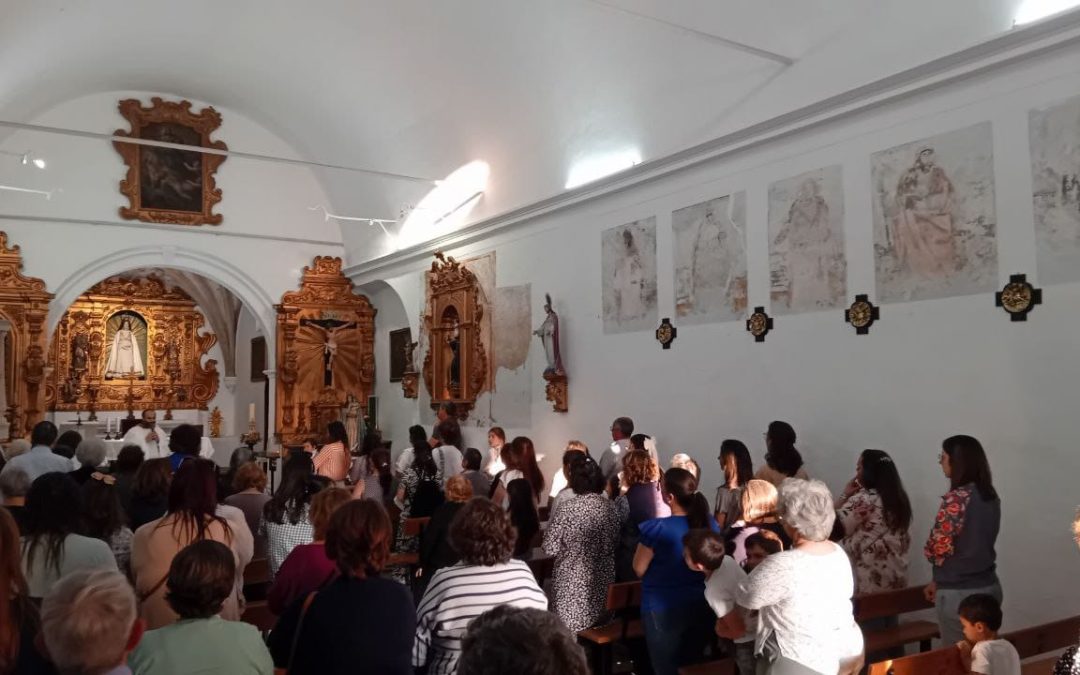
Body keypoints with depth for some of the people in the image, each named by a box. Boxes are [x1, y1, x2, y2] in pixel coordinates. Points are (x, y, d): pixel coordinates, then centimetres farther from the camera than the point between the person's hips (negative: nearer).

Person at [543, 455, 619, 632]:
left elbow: (550, 549, -14)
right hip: (603, 580, 5)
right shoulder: (609, 505, -1)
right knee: (600, 625, 19)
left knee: (569, 631, 8)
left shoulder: (568, 509, -18)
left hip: (573, 582, -5)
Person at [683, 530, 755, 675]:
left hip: (748, 640, -7)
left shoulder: (715, 591, -33)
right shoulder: (726, 560, -14)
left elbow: (738, 630, -26)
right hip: (759, 624, 7)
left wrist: (720, 632, -7)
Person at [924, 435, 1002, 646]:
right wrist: (939, 581, 12)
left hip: (960, 594, -8)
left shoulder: (957, 498, -19)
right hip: (989, 586, 8)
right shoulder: (990, 496, 6)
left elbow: (937, 549, -18)